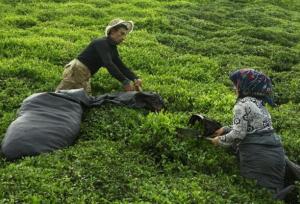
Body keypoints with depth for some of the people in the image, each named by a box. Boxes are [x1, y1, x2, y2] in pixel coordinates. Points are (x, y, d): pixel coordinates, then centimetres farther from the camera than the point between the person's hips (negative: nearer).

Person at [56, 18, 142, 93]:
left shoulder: (113, 49, 10)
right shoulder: (102, 43, -19)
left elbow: (121, 67, 7)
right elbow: (108, 64, -31)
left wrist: (135, 78, -10)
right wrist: (125, 81, -37)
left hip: (85, 77, 9)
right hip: (75, 71, -9)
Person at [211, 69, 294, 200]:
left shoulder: (242, 105, -10)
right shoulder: (258, 102, 16)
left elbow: (238, 134, -14)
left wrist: (220, 140, 2)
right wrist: (225, 129, 22)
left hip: (257, 156, -8)